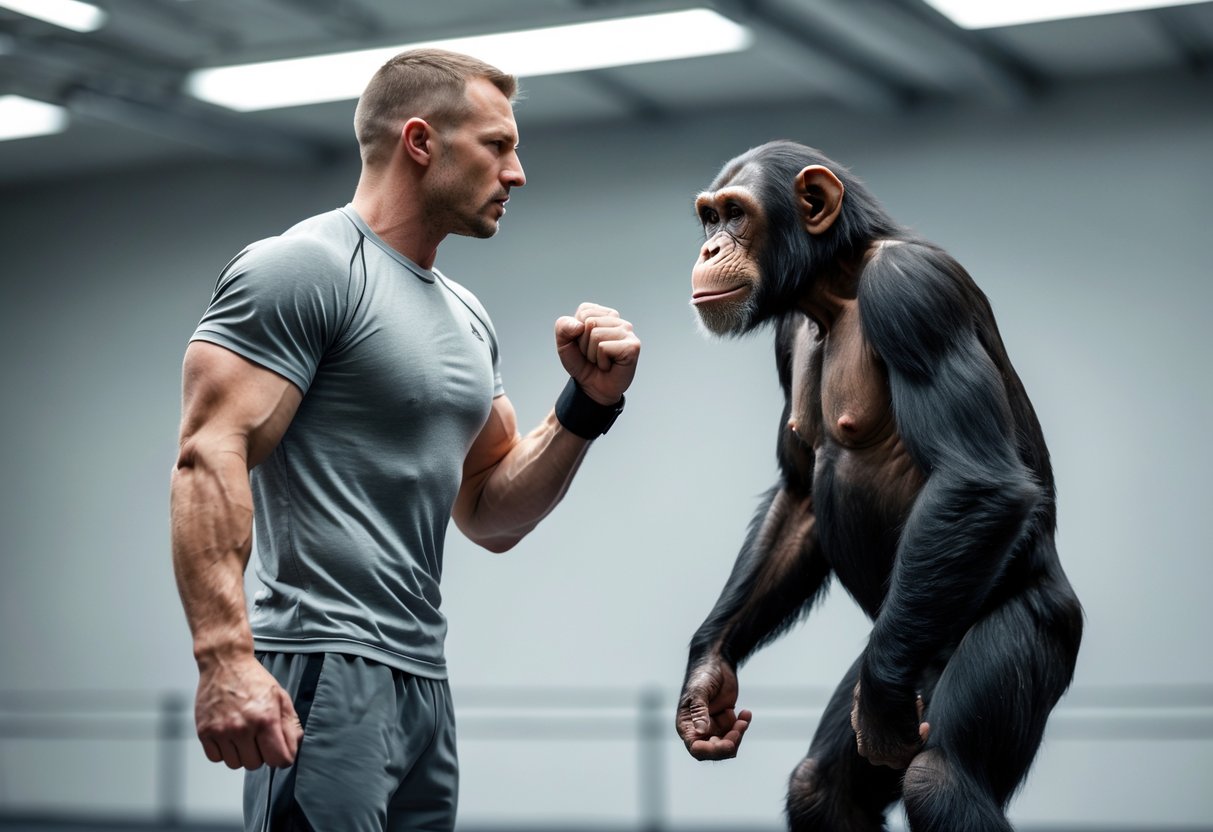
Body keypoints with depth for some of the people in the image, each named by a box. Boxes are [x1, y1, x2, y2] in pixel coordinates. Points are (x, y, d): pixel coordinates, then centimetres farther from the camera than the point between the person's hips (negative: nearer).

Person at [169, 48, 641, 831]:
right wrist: (224, 657, -28)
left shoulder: (466, 317, 18)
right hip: (324, 670, -9)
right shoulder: (304, 268, -8)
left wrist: (587, 406, 7)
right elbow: (209, 457, -18)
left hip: (426, 678, 9)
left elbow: (490, 515, 21)